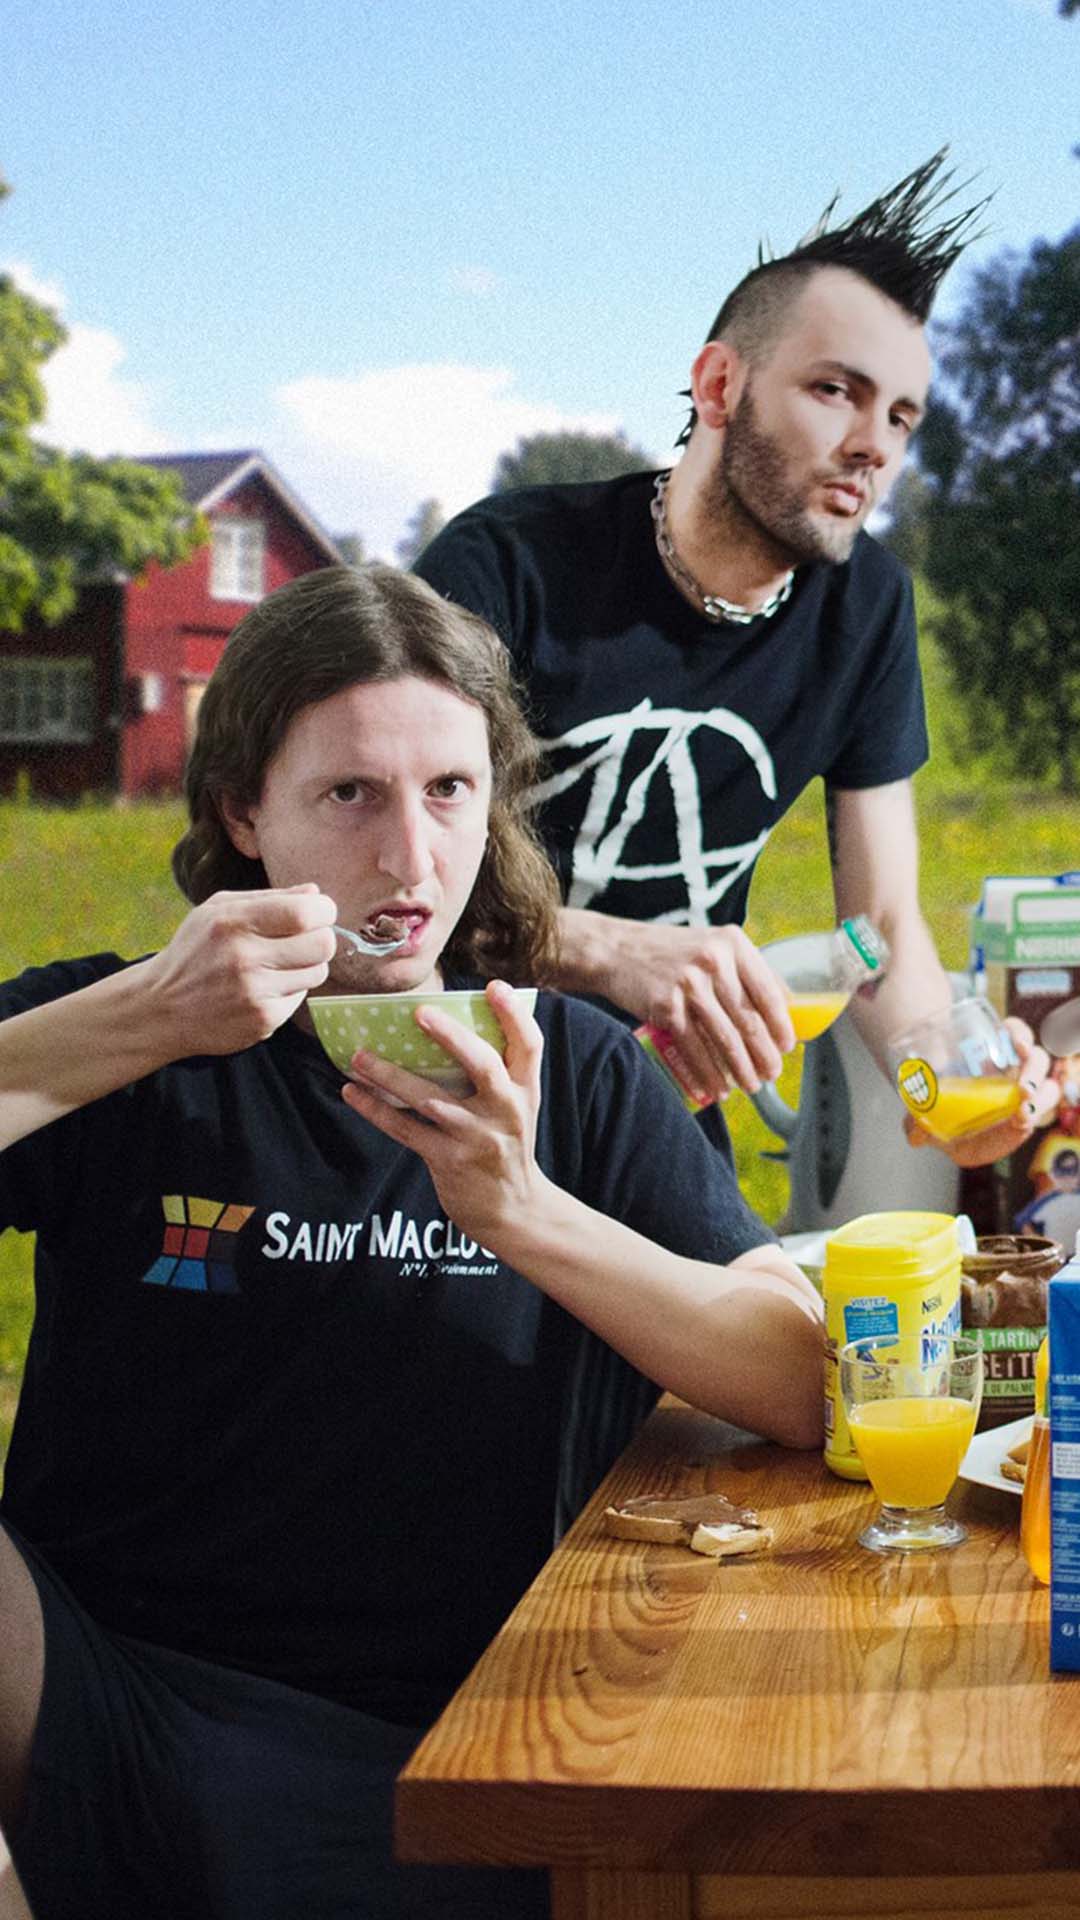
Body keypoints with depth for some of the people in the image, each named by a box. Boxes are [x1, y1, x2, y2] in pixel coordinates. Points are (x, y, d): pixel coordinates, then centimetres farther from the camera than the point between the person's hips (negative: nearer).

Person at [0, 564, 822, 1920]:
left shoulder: (566, 1072, 9)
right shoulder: (111, 1027, 5)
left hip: (400, 1758, 1)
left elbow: (809, 1387, -3)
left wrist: (519, 1211, -16)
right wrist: (147, 1025, -20)